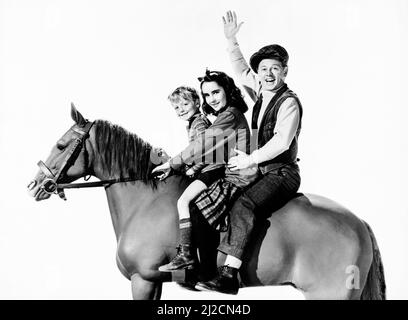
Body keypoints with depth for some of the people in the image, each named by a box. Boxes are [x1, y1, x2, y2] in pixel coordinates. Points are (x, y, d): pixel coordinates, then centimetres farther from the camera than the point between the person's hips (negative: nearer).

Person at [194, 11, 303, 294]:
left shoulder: (289, 102, -11)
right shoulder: (261, 93, 12)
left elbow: (281, 141, -21)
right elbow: (241, 70, 25)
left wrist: (251, 159, -20)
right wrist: (232, 42, 17)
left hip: (282, 173, -9)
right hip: (262, 171, 10)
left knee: (243, 206, -31)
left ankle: (229, 275, -37)